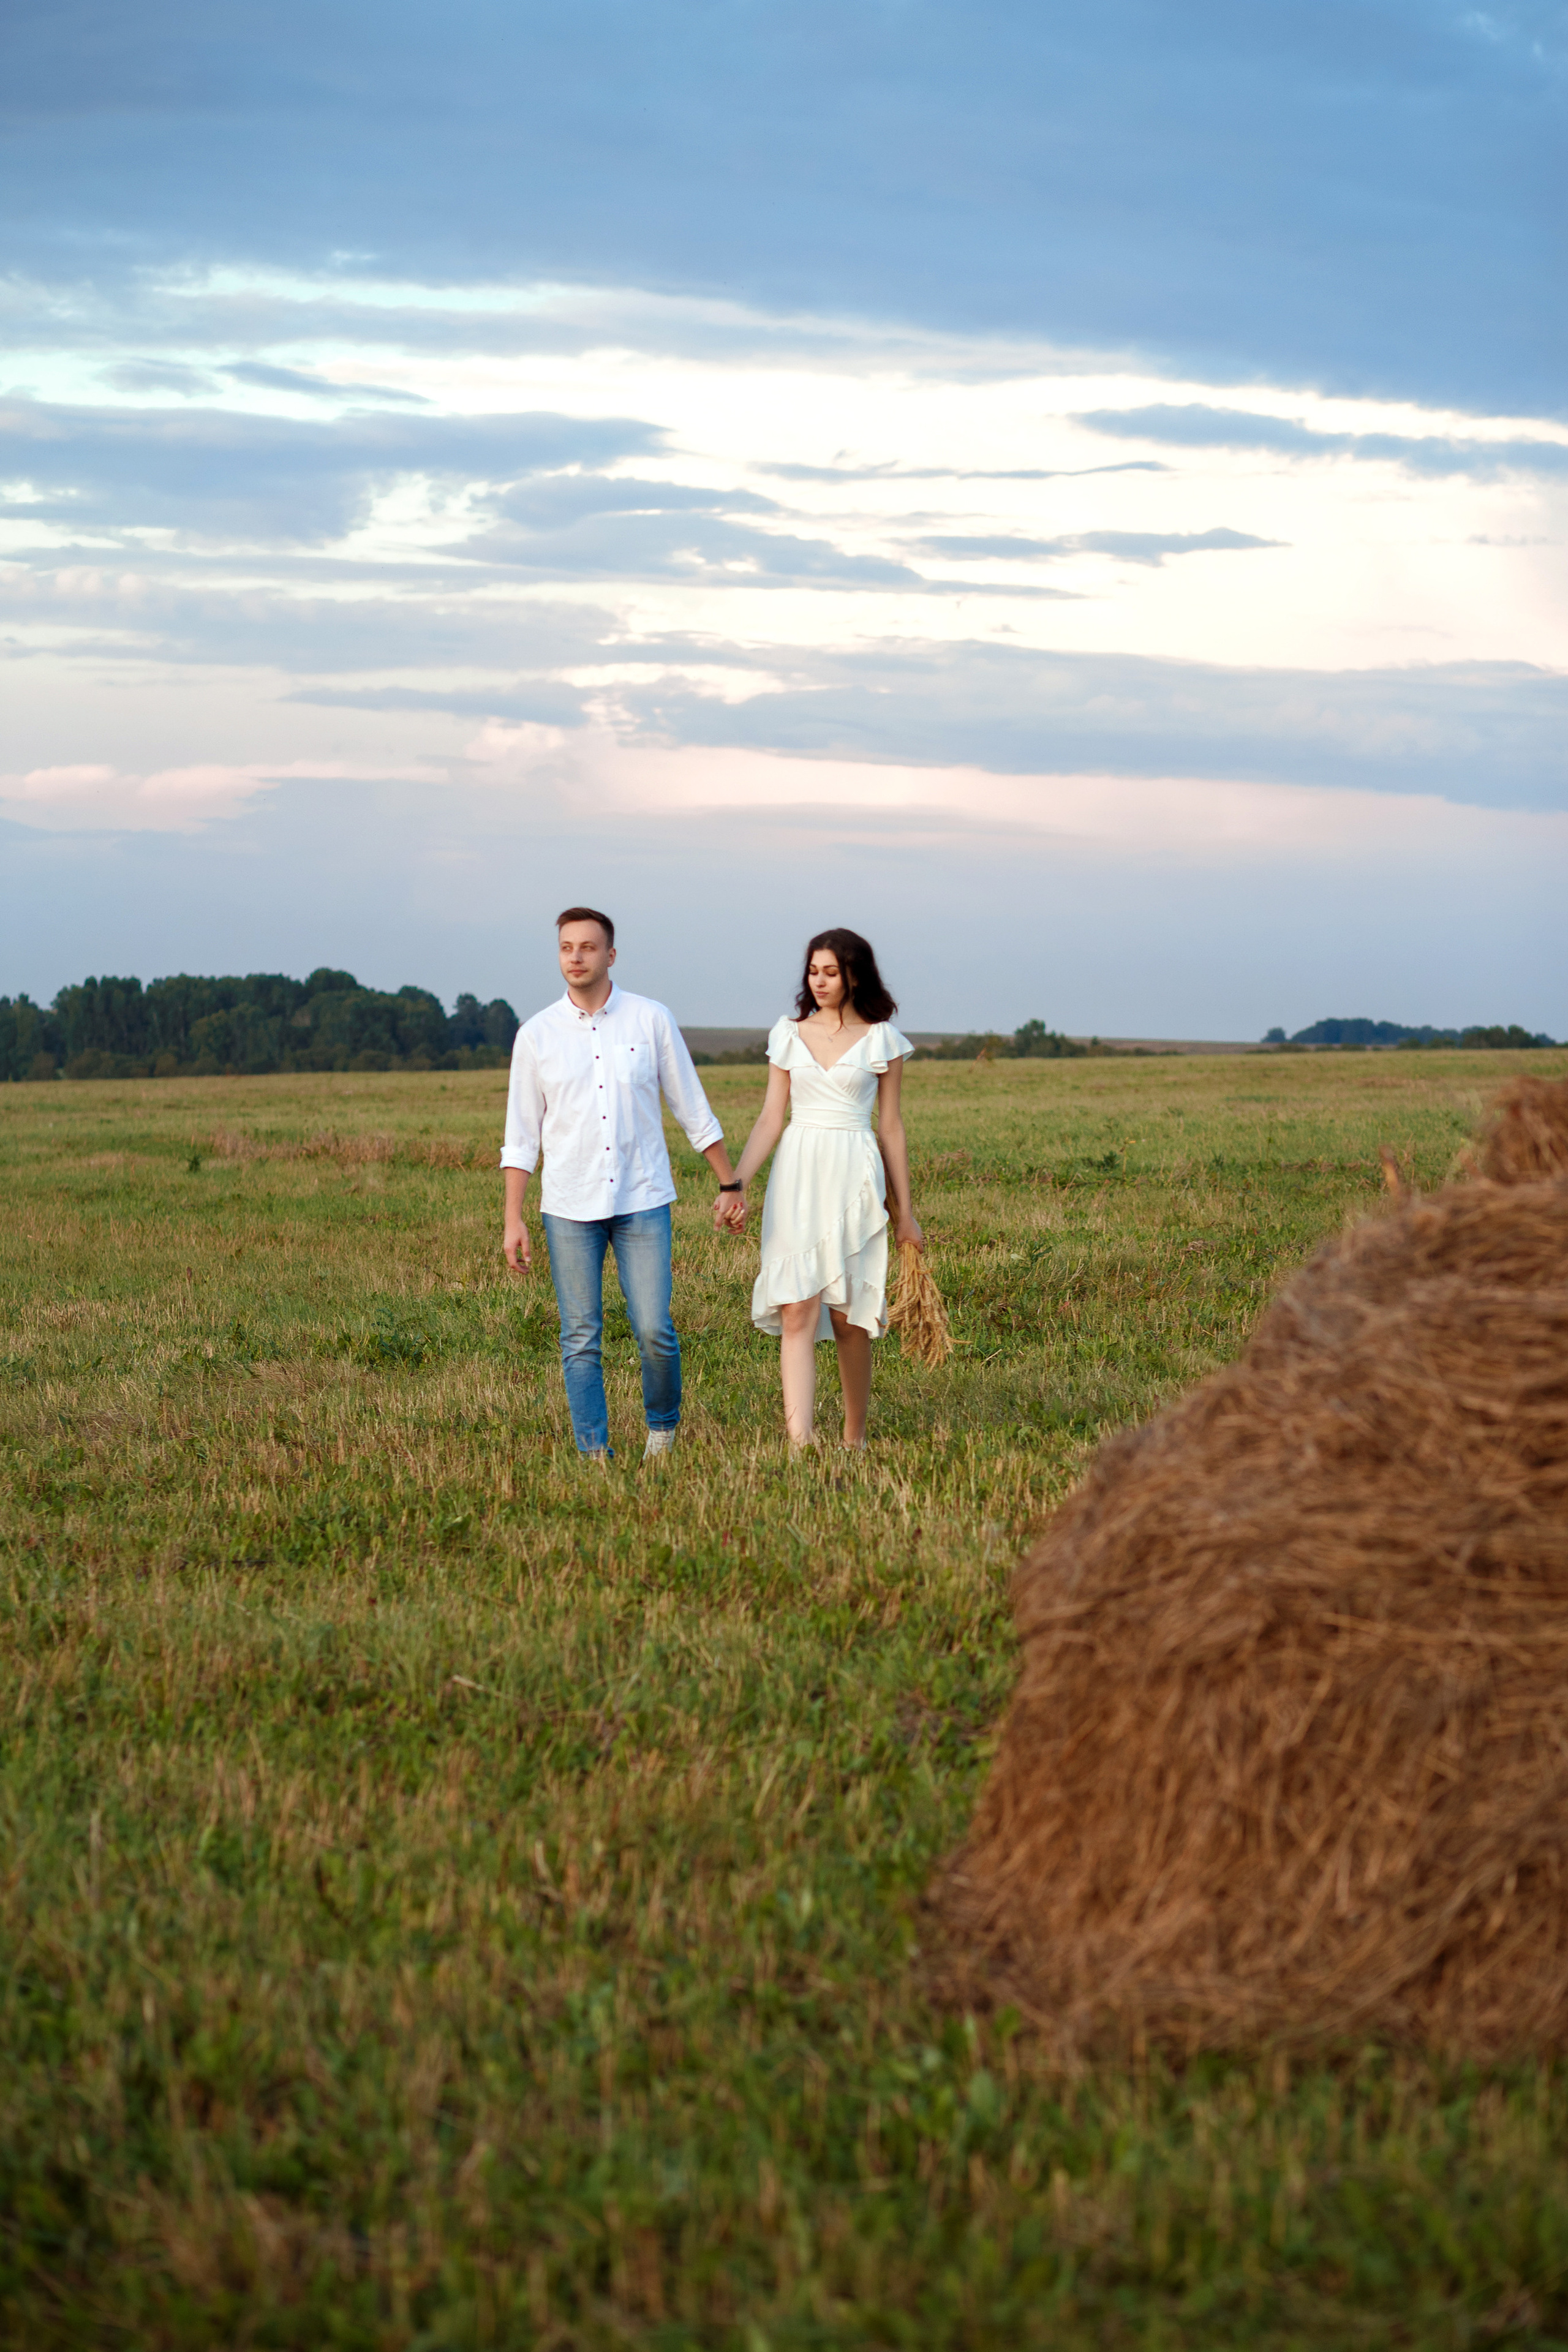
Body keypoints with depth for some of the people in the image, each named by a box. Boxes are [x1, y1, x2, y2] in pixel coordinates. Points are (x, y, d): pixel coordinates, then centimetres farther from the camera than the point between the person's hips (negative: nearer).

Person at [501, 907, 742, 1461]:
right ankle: (594, 1453, 9)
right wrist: (513, 1221, 0)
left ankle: (663, 1424, 20)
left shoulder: (651, 1020, 1)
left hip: (642, 1202, -1)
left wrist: (731, 1186, 9)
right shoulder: (537, 1035, 2)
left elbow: (694, 1111, 9)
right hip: (569, 1207, 1)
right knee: (581, 1339, 1)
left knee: (654, 1331, -5)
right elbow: (521, 1137, 6)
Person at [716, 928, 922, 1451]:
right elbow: (771, 1119, 9)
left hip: (854, 1177, -1)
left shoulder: (880, 1039, 4)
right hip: (797, 1177, 1)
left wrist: (904, 1211, 8)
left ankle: (855, 1437, 18)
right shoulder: (789, 1034, 9)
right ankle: (800, 1445, -18)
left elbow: (890, 1127, 7)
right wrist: (735, 1185, -2)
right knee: (797, 1313, -10)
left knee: (848, 1316, 2)